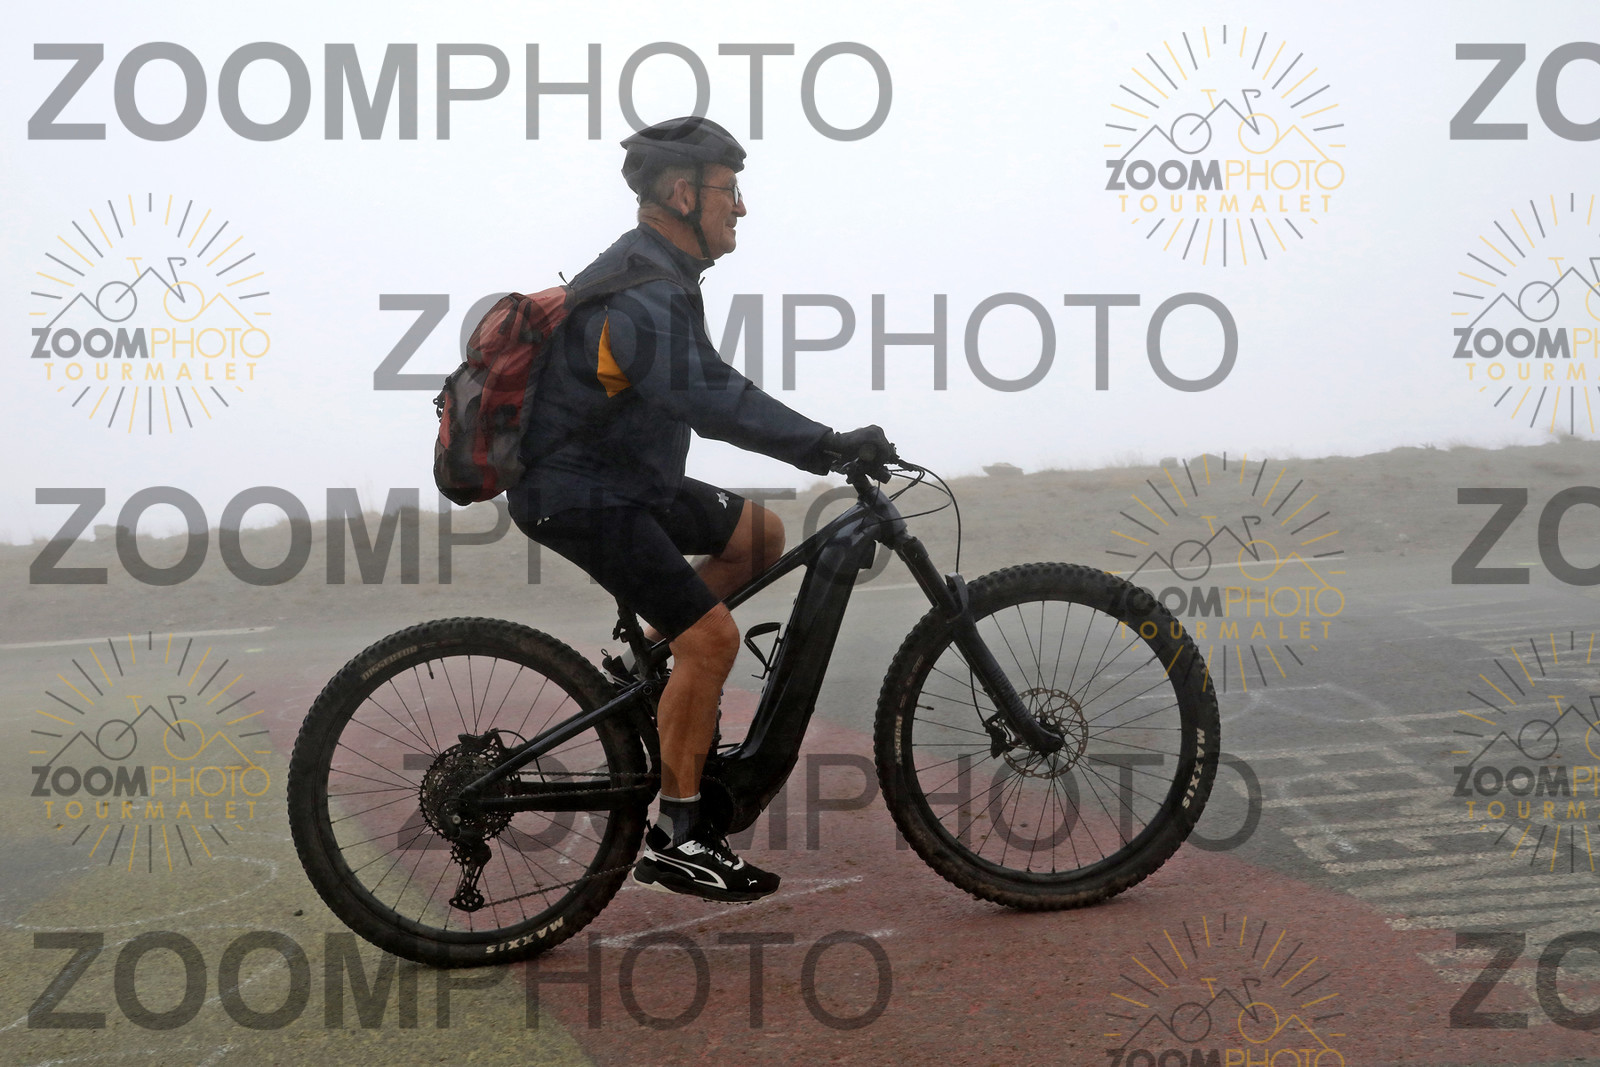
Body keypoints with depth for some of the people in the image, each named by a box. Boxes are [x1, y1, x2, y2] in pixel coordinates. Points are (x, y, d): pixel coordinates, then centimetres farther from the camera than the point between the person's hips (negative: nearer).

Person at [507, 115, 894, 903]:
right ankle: (675, 841, -6)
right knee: (711, 637, -14)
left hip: (628, 479, 10)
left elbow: (711, 393, 17)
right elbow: (709, 400, -34)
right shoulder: (643, 290, -22)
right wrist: (830, 446, -34)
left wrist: (828, 447, 11)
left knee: (760, 534, 12)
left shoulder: (662, 275, 11)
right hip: (579, 495, -10)